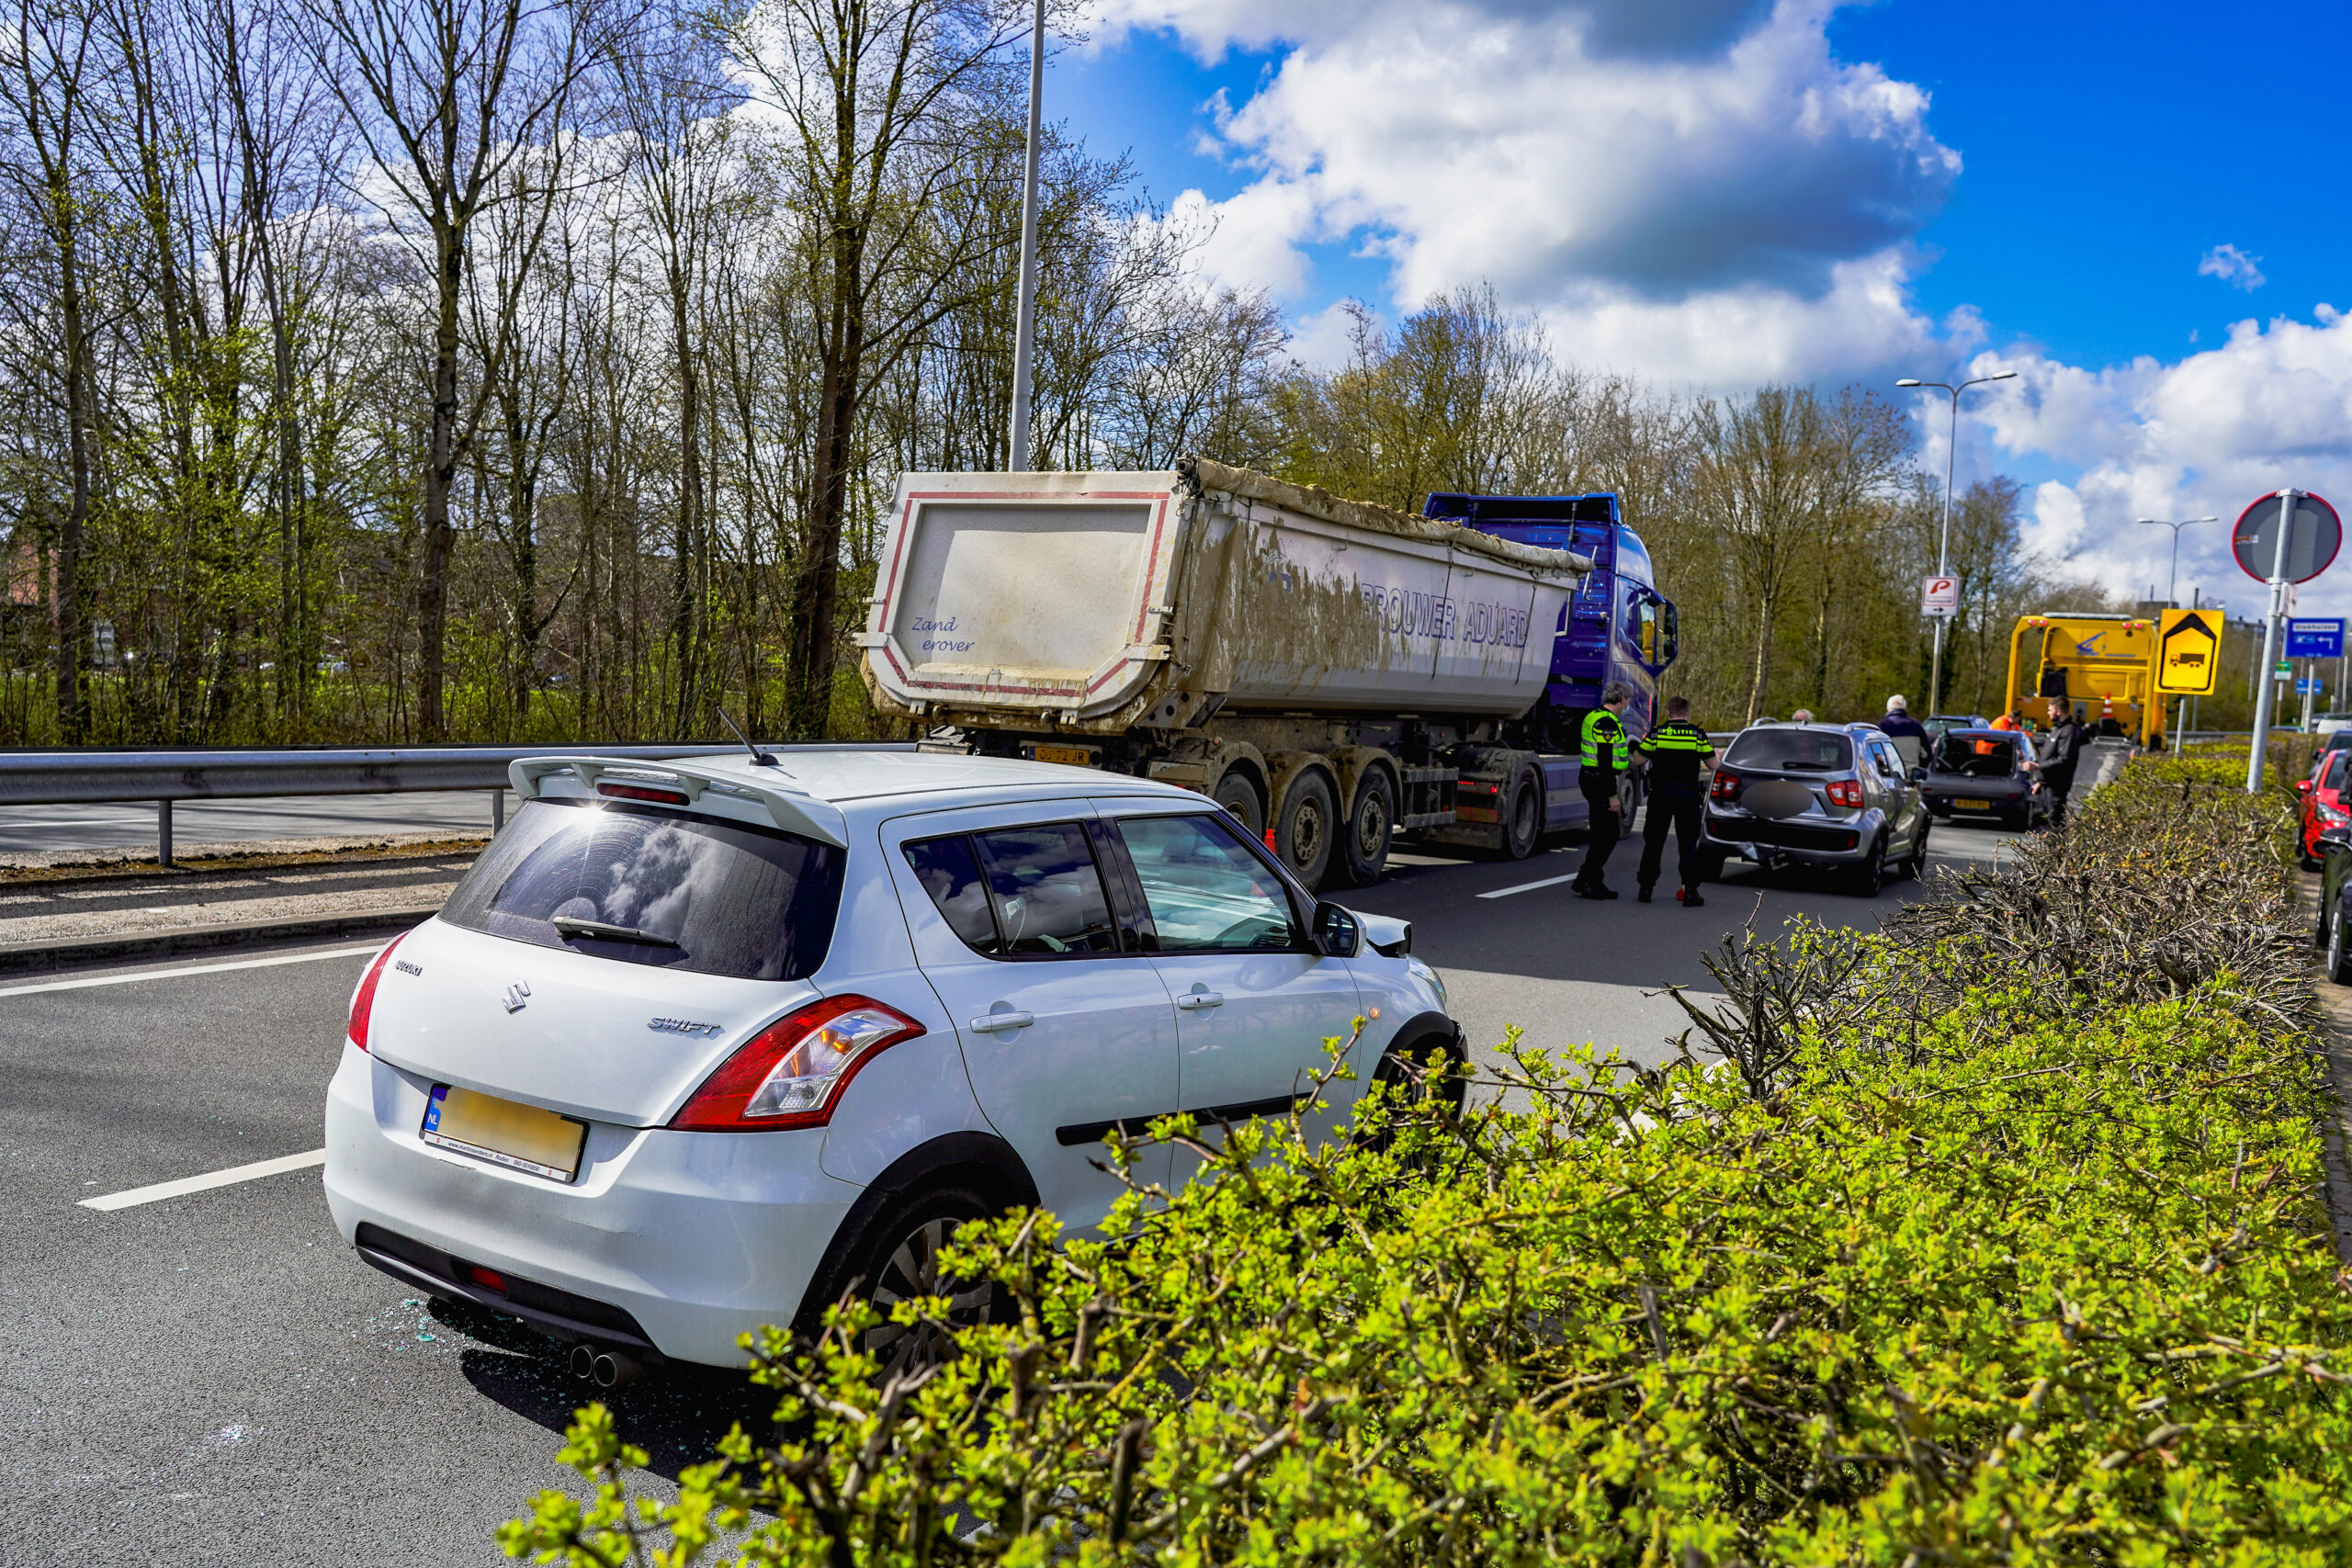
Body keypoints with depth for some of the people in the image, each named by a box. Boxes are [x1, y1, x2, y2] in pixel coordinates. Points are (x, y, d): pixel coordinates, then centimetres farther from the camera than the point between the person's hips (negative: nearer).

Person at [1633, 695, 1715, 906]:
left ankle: (1646, 888, 12)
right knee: (1688, 845, 5)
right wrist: (1711, 749, 22)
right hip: (1688, 794, 0)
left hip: (1661, 794, 0)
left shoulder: (1657, 733, -4)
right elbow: (1713, 764, 2)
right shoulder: (1698, 734, -3)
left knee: (1653, 843, 10)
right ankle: (1690, 891, 2)